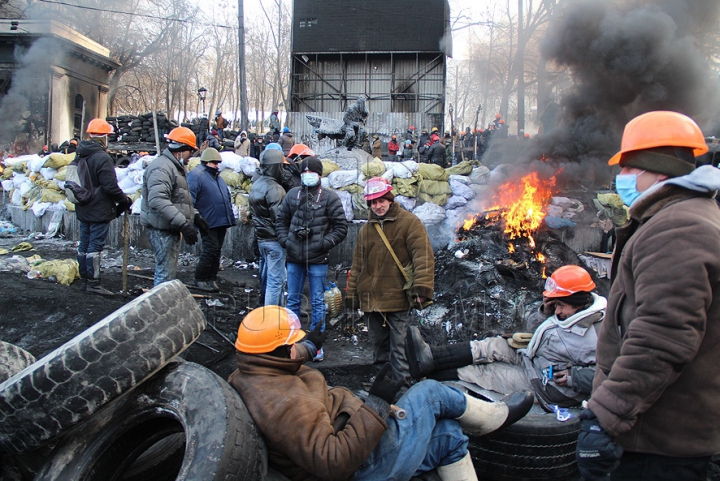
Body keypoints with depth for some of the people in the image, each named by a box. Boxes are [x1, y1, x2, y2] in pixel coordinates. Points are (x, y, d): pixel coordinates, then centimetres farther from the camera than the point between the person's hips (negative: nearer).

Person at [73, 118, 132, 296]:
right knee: (95, 245, -5)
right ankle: (93, 283, -2)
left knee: (84, 243, 17)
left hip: (83, 210, 9)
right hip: (99, 211, -9)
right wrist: (124, 200, -9)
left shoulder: (79, 157, 9)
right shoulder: (102, 158, -19)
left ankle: (84, 275, 28)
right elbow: (110, 186, -22)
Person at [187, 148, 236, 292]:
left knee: (217, 251, 11)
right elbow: (190, 198, -17)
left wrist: (231, 217, 21)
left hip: (222, 222, 8)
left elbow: (227, 197, 26)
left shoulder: (217, 177, 20)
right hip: (208, 223, -8)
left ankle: (212, 279, 19)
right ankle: (199, 279, 4)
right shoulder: (196, 175, -7)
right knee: (210, 250, -9)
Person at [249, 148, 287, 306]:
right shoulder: (274, 189, -19)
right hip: (274, 240, -10)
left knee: (266, 277, 20)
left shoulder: (255, 185, 10)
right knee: (276, 280, -3)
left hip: (261, 238, 10)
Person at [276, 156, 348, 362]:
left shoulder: (329, 197, -4)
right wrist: (285, 240, 1)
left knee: (317, 302, 6)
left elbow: (341, 227, -3)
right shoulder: (292, 194, 6)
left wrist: (324, 244, -11)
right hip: (294, 258, 4)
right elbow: (281, 220, 15)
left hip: (318, 260, -3)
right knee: (293, 300, 14)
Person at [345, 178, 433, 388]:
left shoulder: (409, 222, -4)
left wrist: (422, 288, -21)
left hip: (397, 299, -6)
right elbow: (357, 265, 18)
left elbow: (423, 256, -12)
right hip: (371, 299, 6)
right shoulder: (366, 229, 14)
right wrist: (352, 294, 15)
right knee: (378, 346, 17)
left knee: (399, 349, -2)